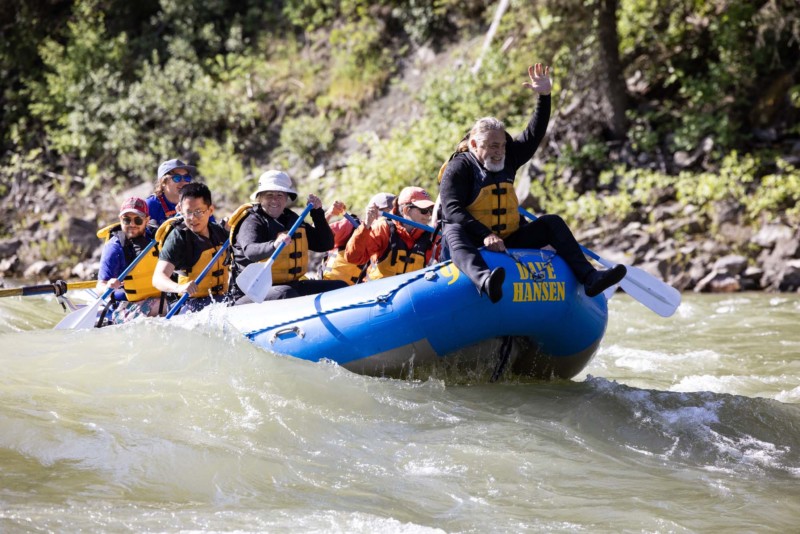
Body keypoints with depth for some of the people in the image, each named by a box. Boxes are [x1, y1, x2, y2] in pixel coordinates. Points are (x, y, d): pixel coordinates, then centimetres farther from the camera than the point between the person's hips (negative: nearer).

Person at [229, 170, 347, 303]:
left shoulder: (293, 221, 15)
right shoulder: (252, 222, -7)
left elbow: (326, 244, 12)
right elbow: (250, 250, -30)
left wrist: (317, 212, 1)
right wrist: (274, 246, -51)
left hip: (292, 285, 7)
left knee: (339, 286, -6)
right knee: (286, 293, -39)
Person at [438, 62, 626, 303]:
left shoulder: (506, 160, 11)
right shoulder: (458, 168, -9)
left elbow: (534, 135, 12)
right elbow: (452, 210, -20)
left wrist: (544, 97, 0)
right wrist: (485, 235, -32)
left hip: (507, 241, 7)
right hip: (473, 244, -7)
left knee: (552, 223, -4)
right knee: (454, 231, -39)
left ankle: (588, 277, -18)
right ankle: (484, 280, -72)